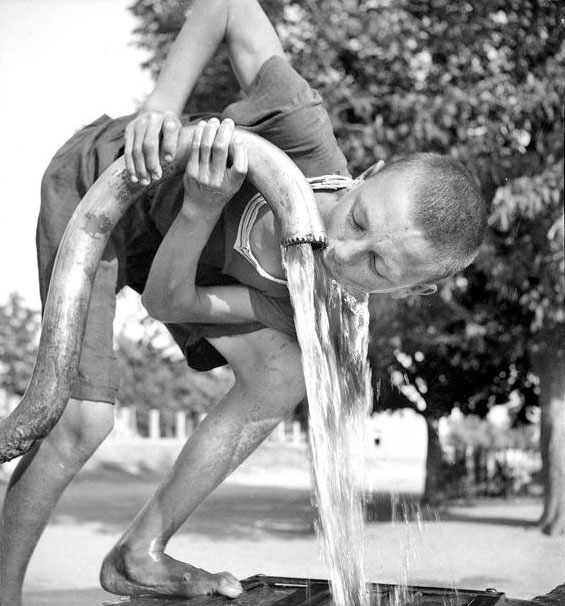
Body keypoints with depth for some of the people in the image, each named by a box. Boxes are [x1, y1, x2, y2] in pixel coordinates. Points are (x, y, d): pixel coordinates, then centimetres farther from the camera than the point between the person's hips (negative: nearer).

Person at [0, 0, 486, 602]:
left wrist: (203, 208, -40)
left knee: (279, 375, -11)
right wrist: (161, 101, -37)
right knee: (85, 417, -15)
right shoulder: (307, 131, -38)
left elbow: (167, 302, -22)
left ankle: (139, 554, 5)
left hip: (173, 237, 4)